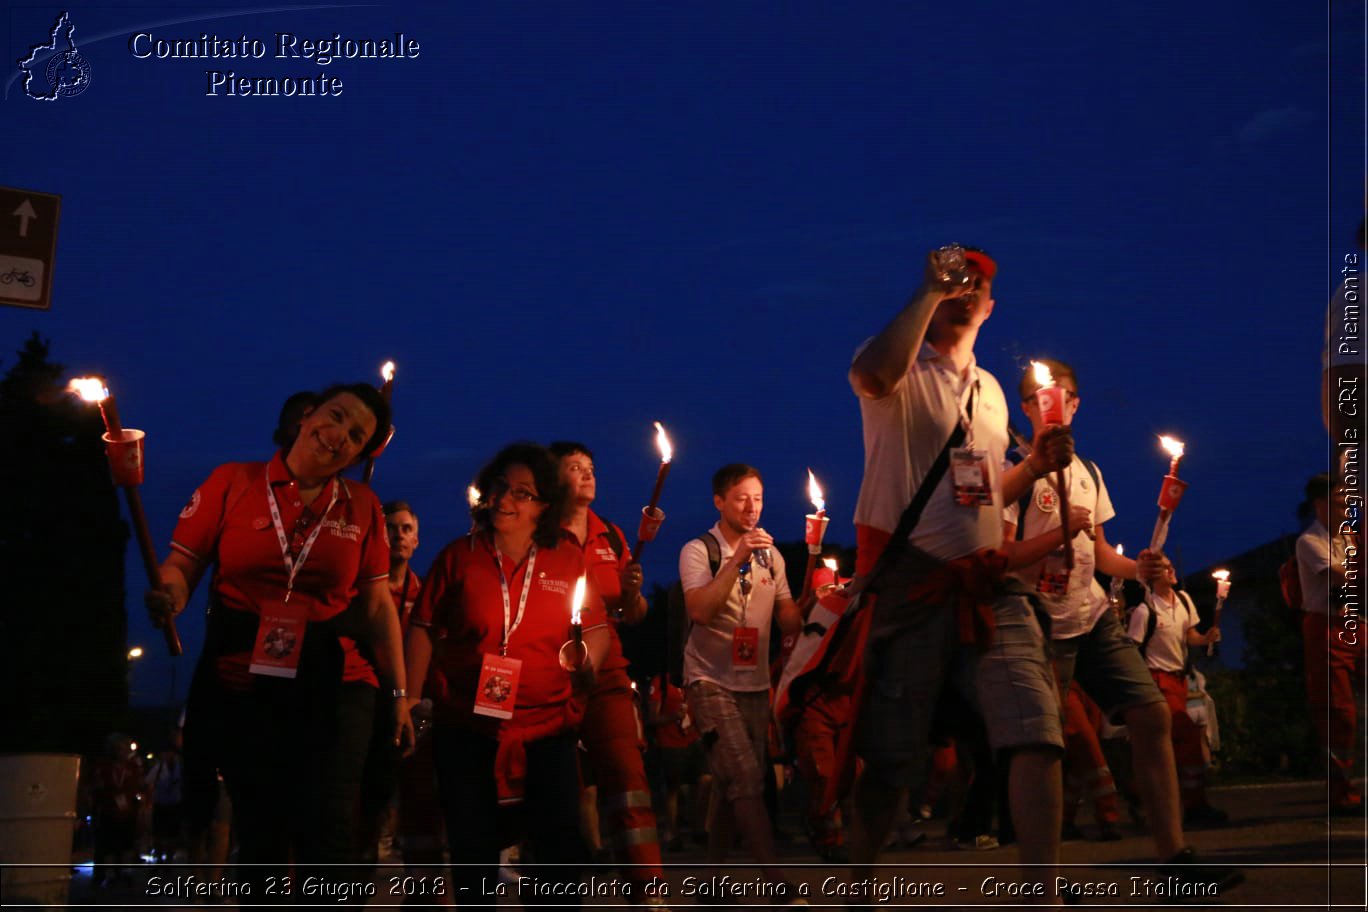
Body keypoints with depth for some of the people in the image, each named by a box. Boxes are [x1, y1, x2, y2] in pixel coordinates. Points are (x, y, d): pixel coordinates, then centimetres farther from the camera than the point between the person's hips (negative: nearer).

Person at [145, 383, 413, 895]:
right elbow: (181, 566, -1)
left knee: (329, 838, -12)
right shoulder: (232, 482, 2)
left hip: (330, 685, 0)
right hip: (240, 684, 0)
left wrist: (399, 692, 4)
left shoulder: (362, 506, 7)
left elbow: (377, 604, 7)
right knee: (260, 841, 8)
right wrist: (169, 595, -24)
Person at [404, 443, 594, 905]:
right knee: (473, 850, 10)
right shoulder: (459, 555, 0)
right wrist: (410, 704, -2)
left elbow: (594, 629, 7)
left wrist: (583, 655, -15)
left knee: (561, 848, 2)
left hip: (548, 726, 0)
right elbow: (422, 629, 2)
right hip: (467, 727, 0)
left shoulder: (569, 559, 1)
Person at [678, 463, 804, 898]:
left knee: (733, 785, 7)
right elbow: (700, 611, -20)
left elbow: (789, 620, 7)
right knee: (745, 776, -18)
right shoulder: (698, 551, -5)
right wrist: (737, 560, -25)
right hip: (710, 679, -6)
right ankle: (778, 882, -18)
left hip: (755, 683, 6)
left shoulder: (770, 556, 10)